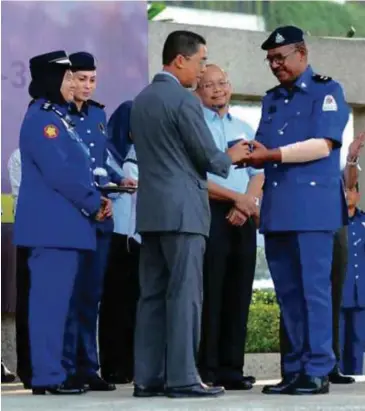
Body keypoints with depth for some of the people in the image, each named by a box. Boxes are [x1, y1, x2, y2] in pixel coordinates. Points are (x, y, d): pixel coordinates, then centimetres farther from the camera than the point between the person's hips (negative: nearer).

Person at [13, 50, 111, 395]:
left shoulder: (58, 117, 19)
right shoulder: (42, 118, -12)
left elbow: (78, 168, 20)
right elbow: (59, 173, -19)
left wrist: (96, 200, 4)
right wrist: (93, 205, -10)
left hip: (64, 224, 10)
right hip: (53, 225, -10)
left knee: (56, 300, 11)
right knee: (50, 300, -8)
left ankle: (51, 371, 14)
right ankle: (47, 377, -7)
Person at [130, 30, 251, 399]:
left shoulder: (140, 100, 15)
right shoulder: (184, 100, -11)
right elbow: (209, 158, -10)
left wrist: (219, 158, 23)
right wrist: (230, 158, 12)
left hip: (150, 209, 8)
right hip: (181, 210, -8)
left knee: (153, 294, 6)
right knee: (184, 295, -6)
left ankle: (147, 377, 5)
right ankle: (182, 378, -7)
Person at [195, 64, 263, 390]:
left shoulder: (244, 129, 21)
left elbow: (258, 174, 15)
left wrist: (247, 204, -5)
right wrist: (236, 197, -11)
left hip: (242, 218, 6)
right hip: (209, 214, -6)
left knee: (239, 293, 3)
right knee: (209, 293, -8)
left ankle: (231, 367, 7)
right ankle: (206, 369, -6)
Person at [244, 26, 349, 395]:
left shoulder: (326, 91, -1)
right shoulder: (272, 99, 20)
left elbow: (324, 144, -13)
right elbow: (265, 151, 18)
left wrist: (273, 154, -17)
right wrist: (249, 154, -4)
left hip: (312, 204, -7)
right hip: (276, 207, 7)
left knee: (313, 290, -7)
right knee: (287, 293, 6)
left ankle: (317, 371, -5)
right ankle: (295, 369, 10)